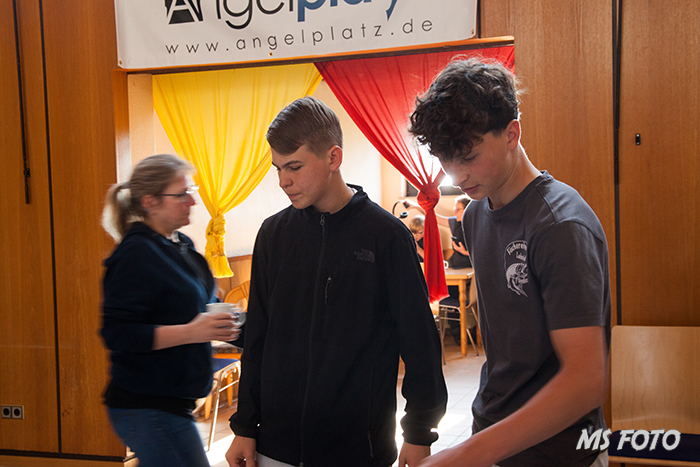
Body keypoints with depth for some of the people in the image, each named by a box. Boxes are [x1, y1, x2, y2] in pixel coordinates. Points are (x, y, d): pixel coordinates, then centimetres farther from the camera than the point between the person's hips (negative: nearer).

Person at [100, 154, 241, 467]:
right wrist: (191, 332, -26)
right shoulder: (136, 253, -17)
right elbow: (116, 334, -22)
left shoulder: (180, 245, 12)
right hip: (147, 408, -9)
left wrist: (217, 324, 4)